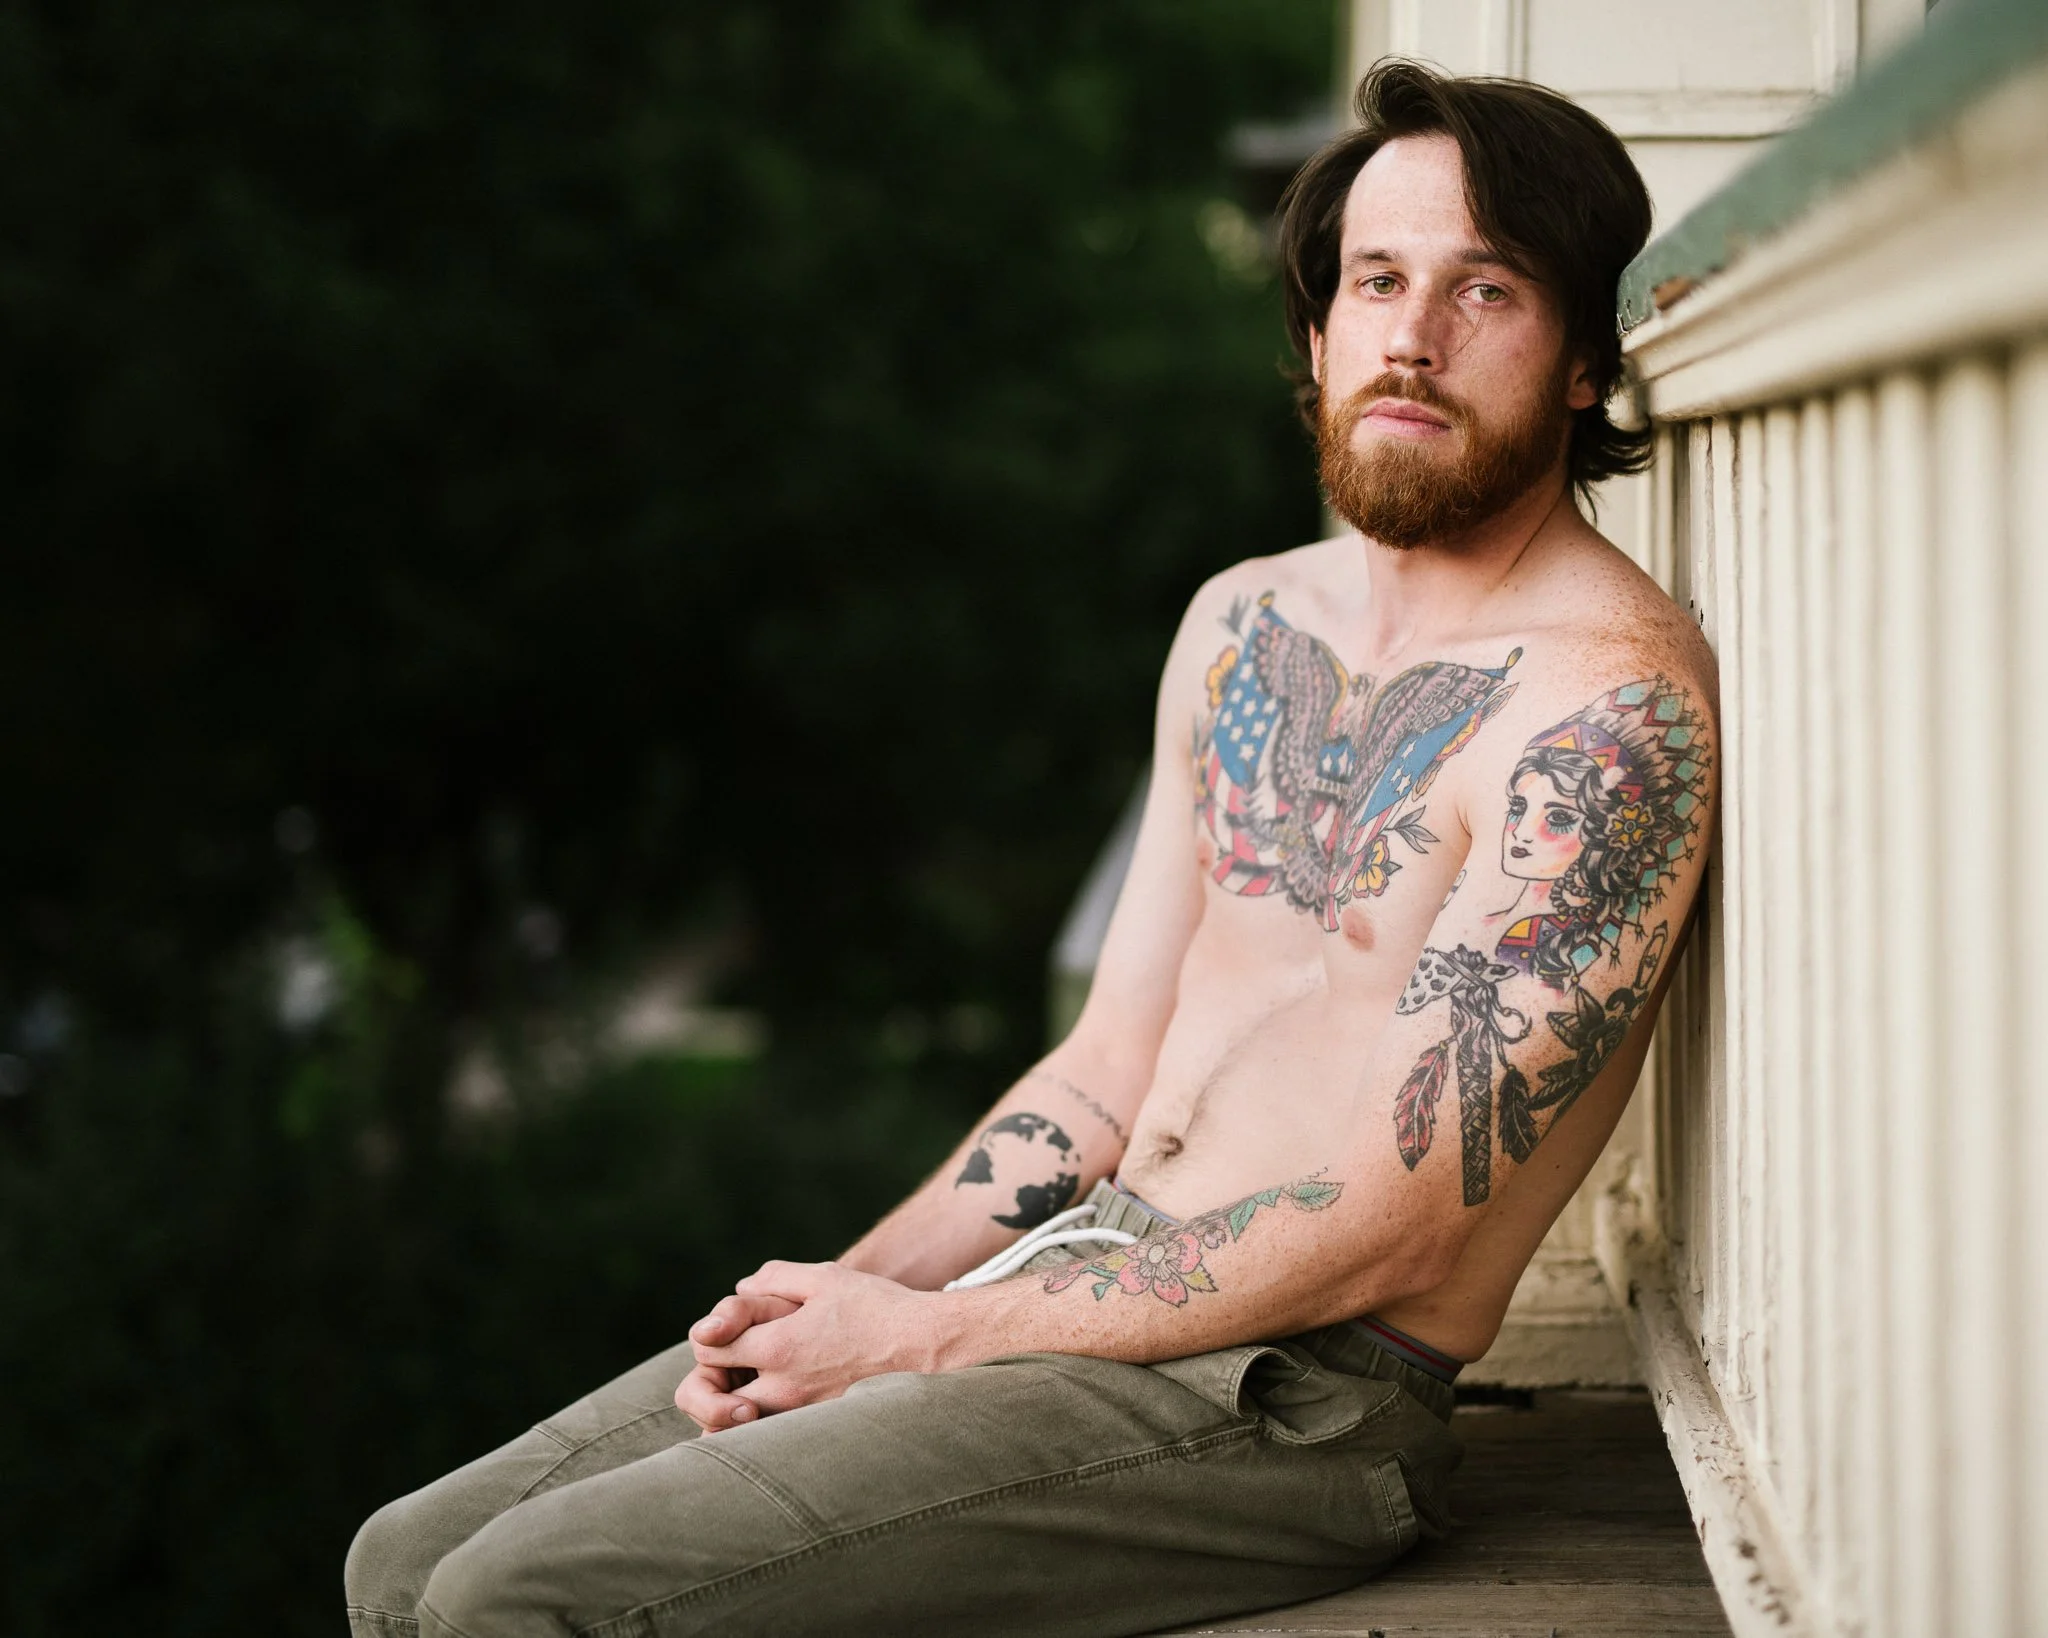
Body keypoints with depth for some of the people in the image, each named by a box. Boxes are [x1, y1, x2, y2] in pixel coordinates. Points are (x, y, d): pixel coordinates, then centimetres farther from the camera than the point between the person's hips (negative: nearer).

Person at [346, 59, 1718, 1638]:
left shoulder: (1612, 706, -15)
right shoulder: (1242, 625, 13)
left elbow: (1380, 1235, -18)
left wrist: (926, 1336, -12)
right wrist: (848, 1288, 0)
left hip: (1279, 1394, -8)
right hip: (1076, 1285, 8)